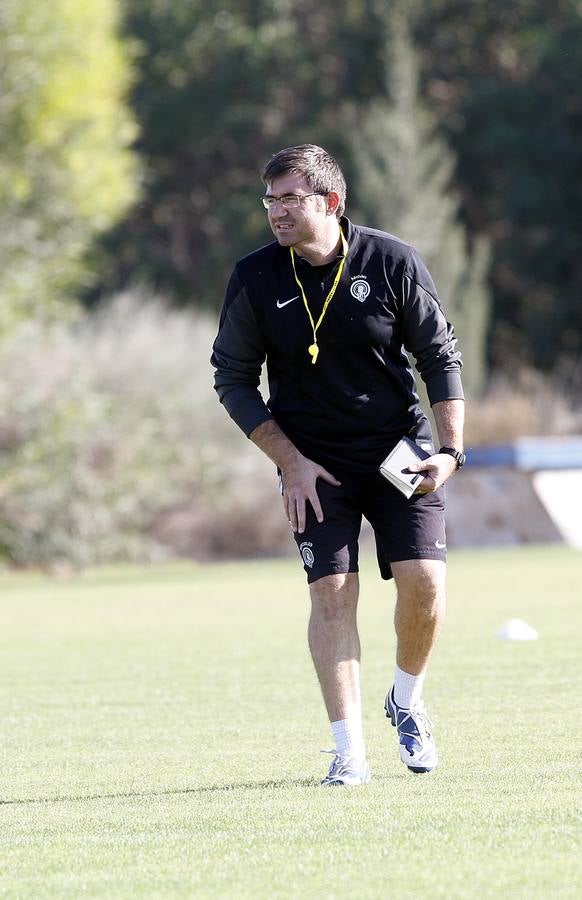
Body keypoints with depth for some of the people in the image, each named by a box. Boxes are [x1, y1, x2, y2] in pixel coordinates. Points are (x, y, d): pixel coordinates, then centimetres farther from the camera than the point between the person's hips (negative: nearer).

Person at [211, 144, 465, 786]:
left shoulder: (393, 263, -8)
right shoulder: (255, 279, -7)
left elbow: (441, 357, 2)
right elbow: (232, 377, 2)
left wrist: (450, 450, -6)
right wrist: (289, 461, -6)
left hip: (400, 449, 0)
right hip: (313, 461, 0)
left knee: (423, 582, -11)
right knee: (331, 591, -11)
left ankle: (407, 702, 17)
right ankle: (349, 751, -6)